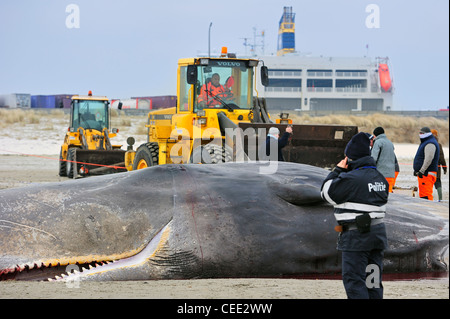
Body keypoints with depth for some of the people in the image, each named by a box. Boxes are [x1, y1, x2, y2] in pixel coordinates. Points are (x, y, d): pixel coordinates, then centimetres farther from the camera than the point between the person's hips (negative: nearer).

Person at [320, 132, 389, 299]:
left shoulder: (350, 179, -16)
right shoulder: (380, 178, 11)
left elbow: (327, 193, -6)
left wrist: (337, 170, 4)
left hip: (357, 236, -8)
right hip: (378, 233, 8)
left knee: (353, 279, -5)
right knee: (373, 280, 13)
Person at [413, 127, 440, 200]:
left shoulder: (430, 144, -14)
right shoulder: (425, 142, 22)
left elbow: (429, 159, -24)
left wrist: (421, 171, -25)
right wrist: (417, 170, 27)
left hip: (427, 174, -11)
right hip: (423, 173, 11)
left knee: (426, 195, -16)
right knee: (422, 194, 12)